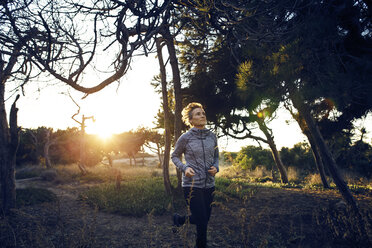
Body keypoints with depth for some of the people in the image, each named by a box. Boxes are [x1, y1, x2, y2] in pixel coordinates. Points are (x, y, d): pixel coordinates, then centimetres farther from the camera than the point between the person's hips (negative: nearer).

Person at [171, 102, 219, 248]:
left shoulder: (212, 136, 4)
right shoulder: (185, 138, -8)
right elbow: (175, 156, 5)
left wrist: (216, 167, -3)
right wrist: (184, 168, -12)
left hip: (209, 184, 5)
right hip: (192, 185, -5)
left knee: (205, 219, 16)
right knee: (202, 222, -3)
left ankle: (179, 219, 41)